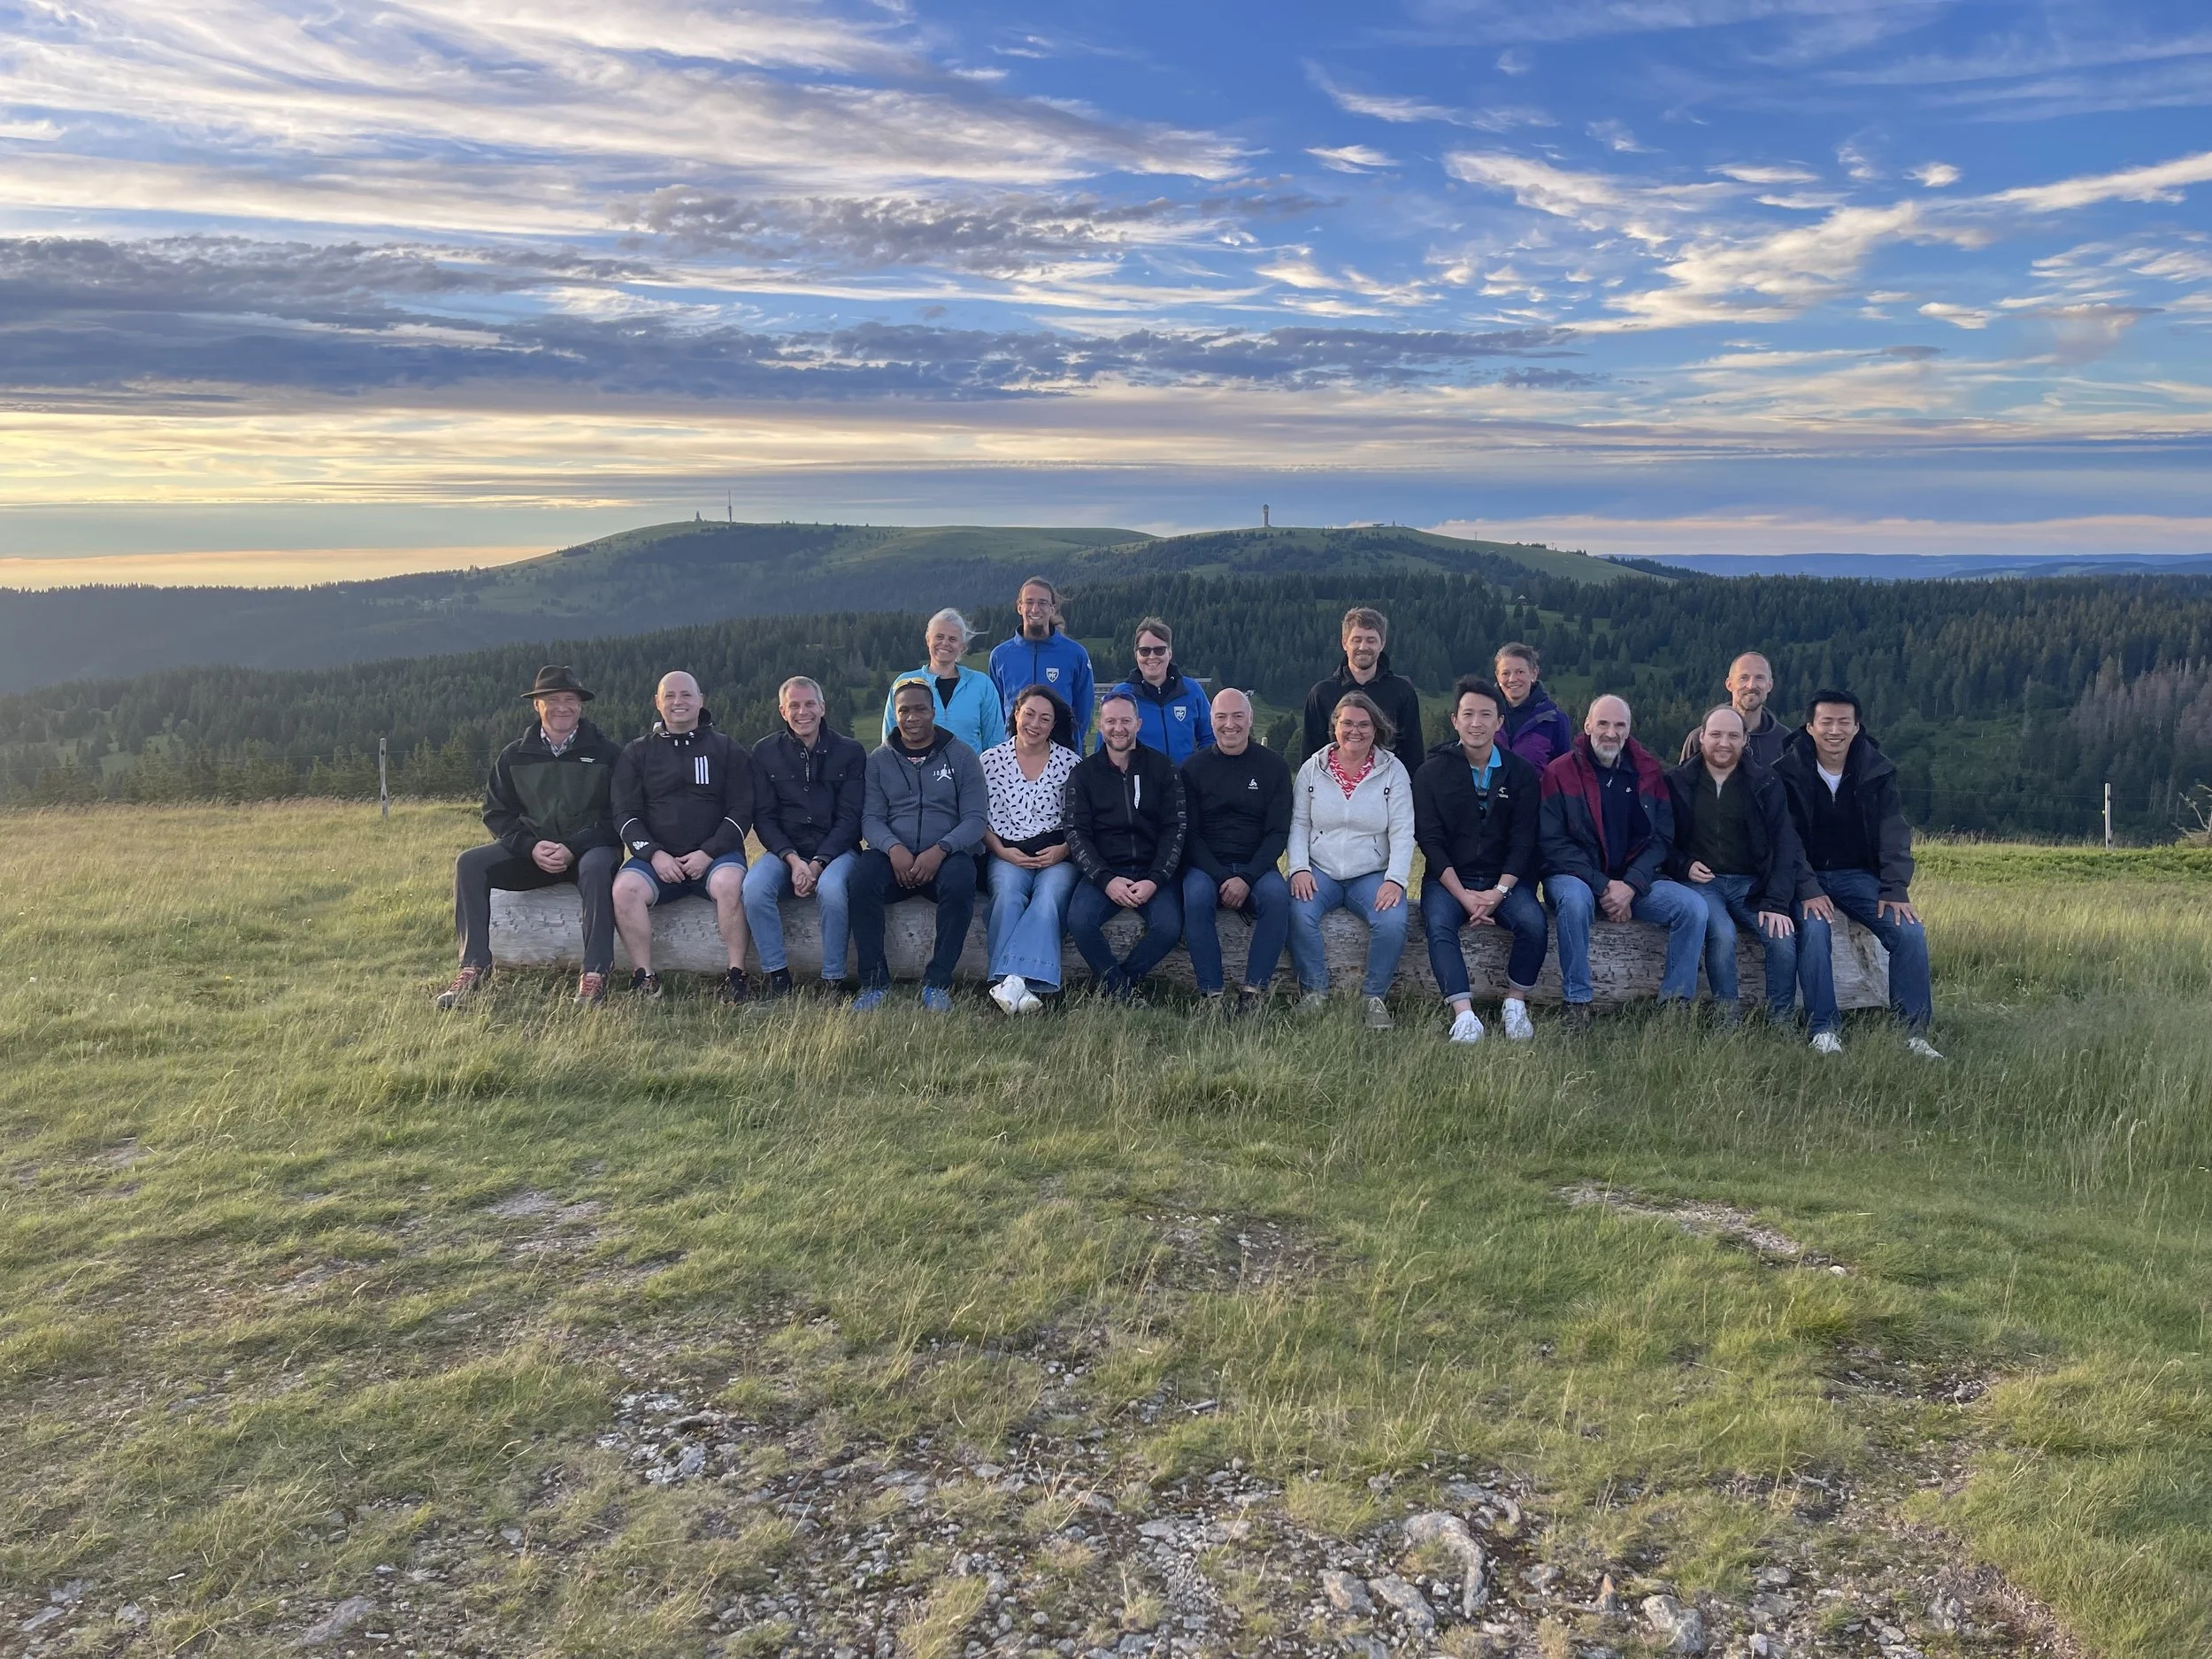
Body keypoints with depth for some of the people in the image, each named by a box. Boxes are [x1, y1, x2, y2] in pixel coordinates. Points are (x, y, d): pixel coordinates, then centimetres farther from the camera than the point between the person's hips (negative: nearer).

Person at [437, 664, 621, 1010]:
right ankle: (473, 968, -21)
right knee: (469, 864, -20)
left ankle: (594, 974, -36)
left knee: (598, 867, -39)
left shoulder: (605, 753, 1)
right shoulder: (515, 756, 10)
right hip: (530, 851, 4)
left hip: (587, 848, -3)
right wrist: (531, 847, -12)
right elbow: (496, 814, 8)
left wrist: (572, 848, -18)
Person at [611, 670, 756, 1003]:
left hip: (715, 854, -2)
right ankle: (644, 977, -17)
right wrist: (654, 854, -10)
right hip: (655, 858, 2)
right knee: (624, 887, -28)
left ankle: (736, 975, -24)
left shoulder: (726, 748, 11)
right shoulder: (638, 752, 15)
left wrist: (708, 853, -12)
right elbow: (625, 814, 8)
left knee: (729, 883, -34)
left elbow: (741, 812, 3)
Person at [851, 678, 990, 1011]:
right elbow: (871, 817, 4)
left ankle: (938, 982, -23)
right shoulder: (880, 760, 14)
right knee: (862, 878, -31)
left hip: (947, 856, -1)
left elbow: (976, 818, 0)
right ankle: (874, 981, -22)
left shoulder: (962, 756, 8)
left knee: (960, 882, -36)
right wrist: (893, 848, -18)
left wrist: (940, 850, -18)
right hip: (894, 856, 2)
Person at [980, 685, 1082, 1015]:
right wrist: (1002, 851, -6)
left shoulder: (1070, 762, 11)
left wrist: (1063, 850, -8)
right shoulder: (991, 760, 11)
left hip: (1057, 855, 0)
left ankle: (1010, 982, -44)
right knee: (1008, 895, -33)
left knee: (1048, 897, -33)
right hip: (1007, 855, 0)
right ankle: (1016, 985, -42)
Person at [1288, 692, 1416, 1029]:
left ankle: (1375, 997, -7)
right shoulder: (1313, 768, 8)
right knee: (1300, 914, -30)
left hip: (1372, 874, -1)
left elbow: (1402, 832, -1)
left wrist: (1395, 880, -14)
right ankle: (1314, 991, -9)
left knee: (1392, 922, -29)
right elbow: (1299, 824, 6)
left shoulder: (1393, 770, 4)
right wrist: (1299, 868, -10)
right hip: (1320, 871, 1)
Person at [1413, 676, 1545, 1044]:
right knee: (1439, 924, -32)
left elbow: (1523, 841, 1)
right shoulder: (1432, 773, 2)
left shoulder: (1521, 773, 6)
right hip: (1448, 879, -1)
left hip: (1505, 880, 1)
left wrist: (1499, 892, -14)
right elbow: (1430, 841, -4)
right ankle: (1464, 1015, -37)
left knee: (1534, 924, -27)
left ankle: (1515, 1006, -12)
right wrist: (1463, 895, -15)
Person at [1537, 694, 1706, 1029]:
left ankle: (1675, 1003, -8)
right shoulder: (1560, 773, -4)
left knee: (1693, 906, -18)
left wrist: (1631, 885, -14)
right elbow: (1551, 844, -10)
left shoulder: (1648, 772, 7)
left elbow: (1662, 838, 3)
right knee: (1575, 898, -37)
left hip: (1634, 881, 4)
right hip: (1575, 877, -4)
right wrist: (1603, 886, -18)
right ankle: (1577, 1002, -25)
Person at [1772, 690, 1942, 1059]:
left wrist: (1895, 890, -11)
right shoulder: (1788, 772, -8)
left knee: (1910, 931, -18)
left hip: (1859, 876, 3)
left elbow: (1894, 835, 0)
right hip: (1807, 877, -3)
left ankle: (1914, 1031, -8)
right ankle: (1824, 1030, -24)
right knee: (1814, 929, -32)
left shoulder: (1878, 771, 0)